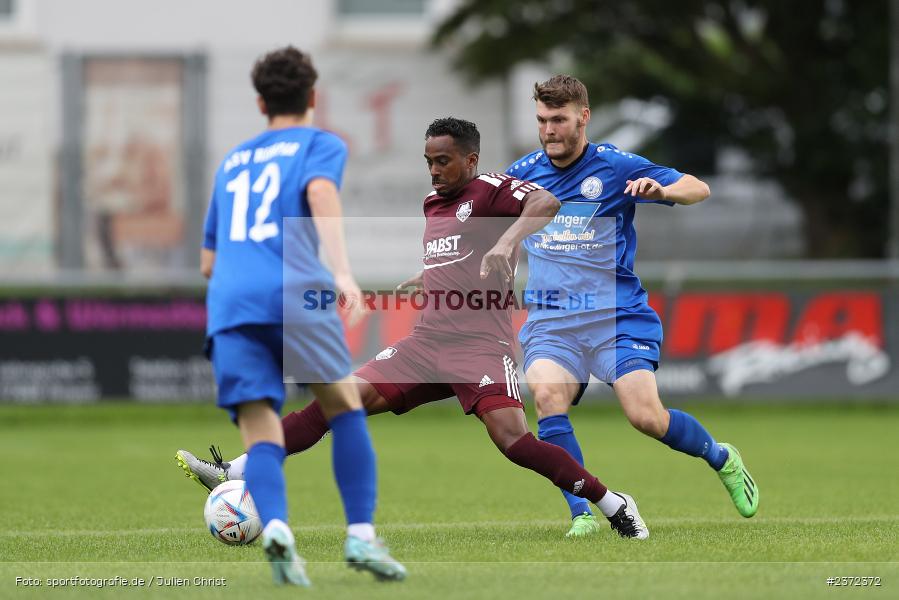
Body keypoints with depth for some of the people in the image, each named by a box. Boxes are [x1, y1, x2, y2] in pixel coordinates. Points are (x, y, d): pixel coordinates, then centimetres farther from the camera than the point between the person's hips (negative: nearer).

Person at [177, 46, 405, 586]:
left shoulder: (232, 163, 32)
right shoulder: (322, 144, 17)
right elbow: (321, 193, -7)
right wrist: (342, 270, -20)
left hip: (229, 304, 3)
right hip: (294, 289, -3)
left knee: (262, 439, -5)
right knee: (344, 404, 15)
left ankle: (275, 525, -34)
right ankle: (361, 536, 5)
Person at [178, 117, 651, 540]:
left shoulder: (490, 190, -6)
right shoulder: (433, 203, 18)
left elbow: (546, 203, -27)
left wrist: (509, 239, -42)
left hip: (480, 344, -7)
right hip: (427, 342, 7)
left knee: (512, 438, -24)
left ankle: (614, 507, -10)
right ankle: (239, 471, -6)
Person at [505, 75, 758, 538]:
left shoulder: (616, 166, -2)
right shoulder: (522, 174, 8)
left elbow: (699, 189, -6)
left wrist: (660, 190, -27)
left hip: (616, 316, -3)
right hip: (550, 321, 3)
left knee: (646, 417, -17)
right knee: (545, 394, -28)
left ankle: (722, 459, 15)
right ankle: (582, 514, -22)